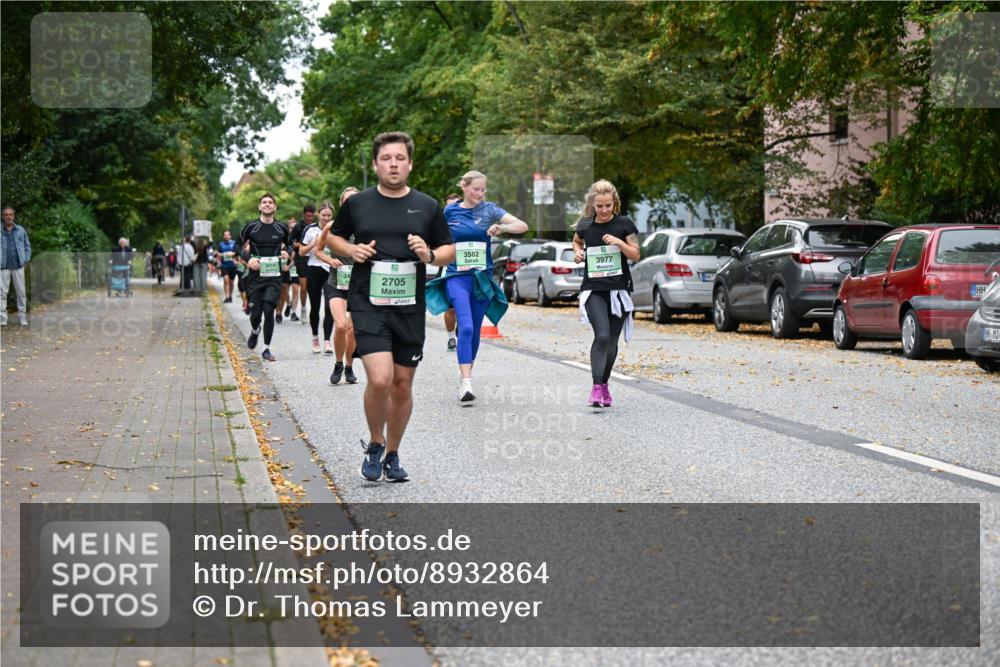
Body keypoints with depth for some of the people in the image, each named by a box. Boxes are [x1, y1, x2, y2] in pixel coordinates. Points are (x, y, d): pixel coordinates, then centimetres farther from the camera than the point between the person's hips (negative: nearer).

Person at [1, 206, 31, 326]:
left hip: (18, 266, 2)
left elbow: (27, 246, 13)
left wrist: (26, 260, 3)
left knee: (21, 292, 5)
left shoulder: (20, 230, 6)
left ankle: (22, 317, 12)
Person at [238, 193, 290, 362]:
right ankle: (254, 331, 40)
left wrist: (287, 253, -1)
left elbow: (289, 244, 21)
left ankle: (266, 350, -1)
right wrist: (248, 259, -8)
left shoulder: (282, 227, 4)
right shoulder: (251, 227, -1)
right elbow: (238, 245, 9)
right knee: (255, 313, 2)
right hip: (255, 276, 0)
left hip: (274, 276, 0)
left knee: (268, 311, -12)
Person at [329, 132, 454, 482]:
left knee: (403, 384, 8)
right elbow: (334, 237, 18)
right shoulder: (357, 203, 3)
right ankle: (374, 446, 8)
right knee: (380, 379, -18)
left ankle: (392, 455, 27)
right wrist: (352, 250, -3)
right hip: (368, 305, -2)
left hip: (410, 308, 2)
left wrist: (430, 255, -10)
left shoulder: (428, 206, 5)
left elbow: (450, 250, 12)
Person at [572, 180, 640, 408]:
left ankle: (604, 384, 25)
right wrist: (578, 251, 2)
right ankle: (596, 388, -22)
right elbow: (576, 241, 24)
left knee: (612, 342, 7)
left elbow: (636, 255, 0)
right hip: (593, 290, -1)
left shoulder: (624, 224, -1)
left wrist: (620, 243, -17)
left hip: (618, 289, 1)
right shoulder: (585, 225, 3)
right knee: (602, 336, -19)